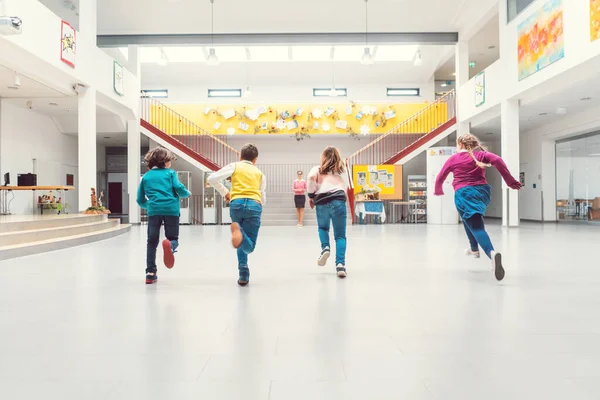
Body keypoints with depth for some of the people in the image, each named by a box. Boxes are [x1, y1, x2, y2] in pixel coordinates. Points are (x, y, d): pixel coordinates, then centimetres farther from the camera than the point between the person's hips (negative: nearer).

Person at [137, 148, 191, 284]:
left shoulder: (146, 176, 19)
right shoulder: (170, 173, 12)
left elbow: (141, 201, 19)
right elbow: (179, 188, -3)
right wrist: (187, 194, 19)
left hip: (154, 211, 2)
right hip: (171, 209, -2)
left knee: (152, 242, 12)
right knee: (173, 239, 10)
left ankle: (150, 273, 7)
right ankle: (170, 245, -28)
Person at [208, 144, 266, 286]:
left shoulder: (234, 166, 19)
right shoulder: (260, 173, 23)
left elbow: (212, 179, 8)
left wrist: (224, 192, 23)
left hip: (236, 203, 1)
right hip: (254, 205, -1)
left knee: (243, 242, 20)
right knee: (249, 246, -3)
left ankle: (244, 275, 10)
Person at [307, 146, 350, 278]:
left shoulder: (318, 169, 19)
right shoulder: (343, 170, 26)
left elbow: (311, 177, -3)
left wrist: (311, 196, 5)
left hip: (322, 202, 0)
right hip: (338, 201, 0)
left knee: (323, 228, 26)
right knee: (340, 236, 3)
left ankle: (325, 248, 0)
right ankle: (340, 264, -12)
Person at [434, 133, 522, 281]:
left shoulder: (453, 158, 10)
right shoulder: (481, 154, 12)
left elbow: (440, 178, 16)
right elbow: (497, 160, -8)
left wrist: (438, 191, 37)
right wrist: (510, 181, -8)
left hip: (463, 193, -4)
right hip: (482, 191, 4)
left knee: (477, 226, -9)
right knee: (468, 217, 32)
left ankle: (492, 253, -37)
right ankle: (474, 248, 37)